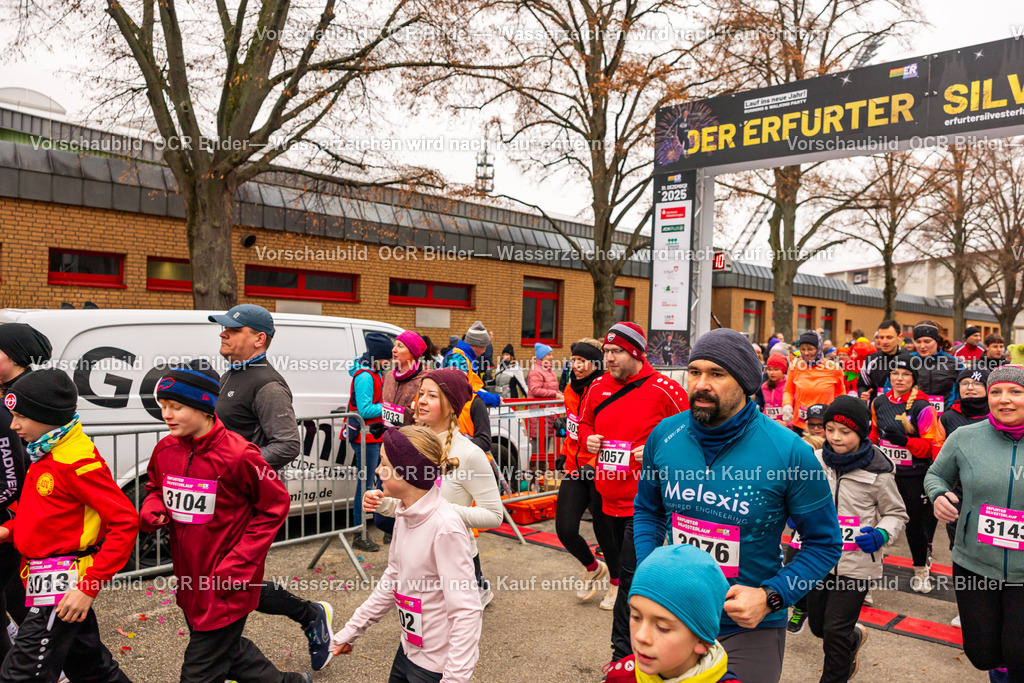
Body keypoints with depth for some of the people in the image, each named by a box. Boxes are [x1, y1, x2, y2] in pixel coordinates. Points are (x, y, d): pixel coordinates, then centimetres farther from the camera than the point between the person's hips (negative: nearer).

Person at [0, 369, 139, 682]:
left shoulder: (77, 460, -20)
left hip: (62, 586, -9)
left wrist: (89, 586, -25)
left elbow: (125, 520, -24)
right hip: (45, 580, 9)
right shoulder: (45, 453, 9)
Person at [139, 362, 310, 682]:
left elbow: (274, 506, -11)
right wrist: (152, 511, -7)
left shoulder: (238, 454, -20)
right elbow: (156, 489, 18)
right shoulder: (165, 449, -2)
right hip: (189, 580, 7)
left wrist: (238, 565, -16)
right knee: (228, 649, 23)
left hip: (226, 588, -7)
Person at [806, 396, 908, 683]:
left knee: (836, 630, -3)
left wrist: (881, 535, -16)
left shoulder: (876, 472, -10)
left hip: (856, 563, -4)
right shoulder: (817, 461, -2)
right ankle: (854, 638, 49)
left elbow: (896, 513, 2)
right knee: (818, 624, 17)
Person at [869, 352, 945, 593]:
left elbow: (933, 446, -13)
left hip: (913, 476, -3)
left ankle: (921, 570, 30)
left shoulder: (923, 408, -12)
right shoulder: (879, 402, 3)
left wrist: (905, 441, -26)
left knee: (915, 522, 9)